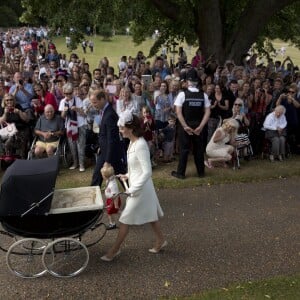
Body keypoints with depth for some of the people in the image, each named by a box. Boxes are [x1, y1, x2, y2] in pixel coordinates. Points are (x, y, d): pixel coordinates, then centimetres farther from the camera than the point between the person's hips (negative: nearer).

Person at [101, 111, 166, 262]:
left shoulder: (140, 146, -26)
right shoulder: (133, 142, 3)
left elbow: (147, 172, -26)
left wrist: (133, 190, -22)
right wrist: (128, 176, 10)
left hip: (140, 188, -9)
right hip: (138, 185, 9)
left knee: (125, 219, 3)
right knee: (150, 215, 21)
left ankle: (115, 249, 17)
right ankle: (160, 240, 37)